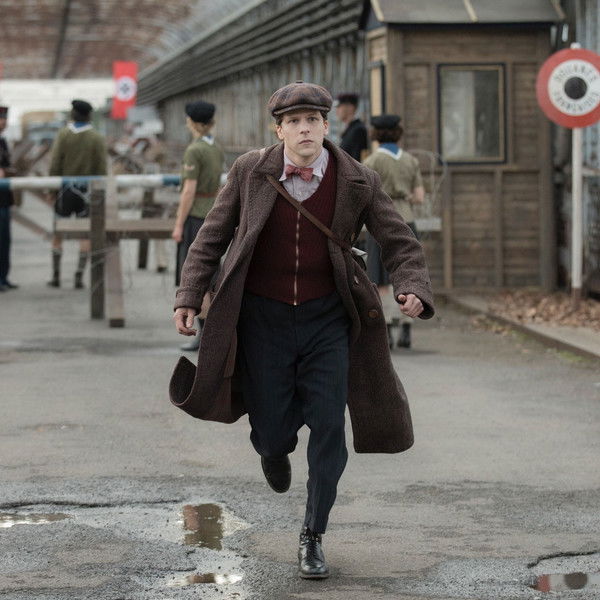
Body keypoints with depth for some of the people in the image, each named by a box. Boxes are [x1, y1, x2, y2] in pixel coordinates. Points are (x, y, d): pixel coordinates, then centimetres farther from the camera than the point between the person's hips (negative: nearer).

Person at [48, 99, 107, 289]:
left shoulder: (63, 134, -2)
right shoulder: (97, 138, -1)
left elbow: (55, 165, -7)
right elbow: (101, 169, -3)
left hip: (65, 190, 0)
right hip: (86, 191, 0)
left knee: (58, 233, 10)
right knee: (85, 234, 5)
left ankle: (56, 276, 9)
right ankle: (79, 276, -1)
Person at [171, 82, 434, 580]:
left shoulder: (357, 182, -6)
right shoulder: (250, 172, -5)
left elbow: (400, 244, 1)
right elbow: (212, 238, 4)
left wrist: (413, 291, -19)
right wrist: (189, 298, -5)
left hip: (326, 319, 0)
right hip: (262, 318, 0)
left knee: (328, 425, -5)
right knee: (273, 433, 0)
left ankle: (313, 538, 11)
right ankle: (275, 446, 42)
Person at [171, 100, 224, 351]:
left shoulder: (194, 150, -16)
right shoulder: (217, 149, 9)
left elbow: (189, 191, -18)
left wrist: (179, 225, -14)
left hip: (194, 216, -8)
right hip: (213, 215, 8)